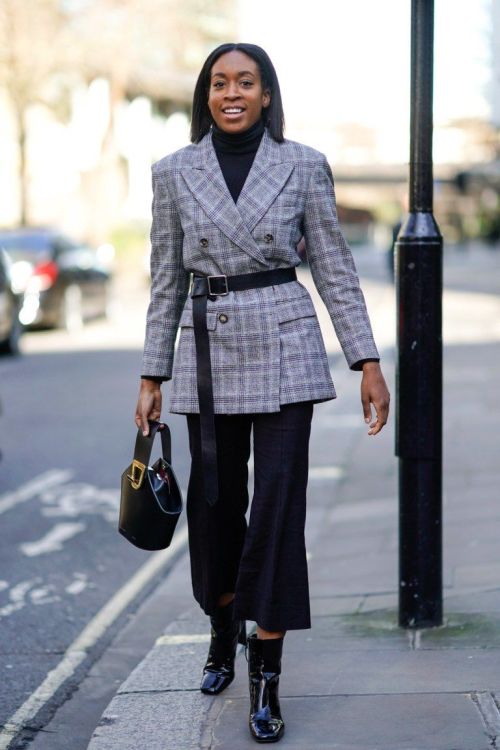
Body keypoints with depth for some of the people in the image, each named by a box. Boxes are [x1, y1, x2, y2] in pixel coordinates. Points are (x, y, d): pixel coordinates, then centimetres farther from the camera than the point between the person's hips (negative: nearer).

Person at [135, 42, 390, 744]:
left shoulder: (304, 166, 0)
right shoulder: (175, 172, 4)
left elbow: (334, 268, 2)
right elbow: (167, 278, 8)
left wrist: (368, 361, -3)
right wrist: (153, 376, 7)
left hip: (284, 348, -2)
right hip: (208, 351, 2)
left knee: (278, 504, -6)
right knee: (215, 500, 11)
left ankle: (266, 678, 0)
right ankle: (223, 633, 37)